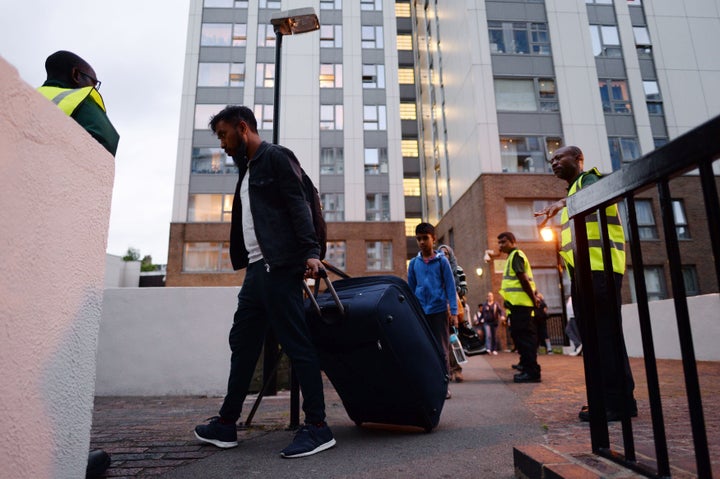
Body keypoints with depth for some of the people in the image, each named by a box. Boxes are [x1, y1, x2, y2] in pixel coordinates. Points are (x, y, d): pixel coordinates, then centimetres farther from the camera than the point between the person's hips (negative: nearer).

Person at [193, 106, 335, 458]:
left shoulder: (275, 157, -1)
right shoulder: (247, 169, 25)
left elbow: (298, 207, -13)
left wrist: (310, 252, -24)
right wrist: (244, 261, 17)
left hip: (278, 266, -9)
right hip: (257, 269, 9)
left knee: (296, 343, -7)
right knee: (243, 343, 11)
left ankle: (317, 426, 1)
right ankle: (226, 425, 22)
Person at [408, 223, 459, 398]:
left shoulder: (442, 260, 1)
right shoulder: (413, 263, 7)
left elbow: (450, 287, 0)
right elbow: (411, 289, 12)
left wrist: (454, 312, -6)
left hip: (439, 310, -2)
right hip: (420, 312, 2)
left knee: (442, 349, 4)